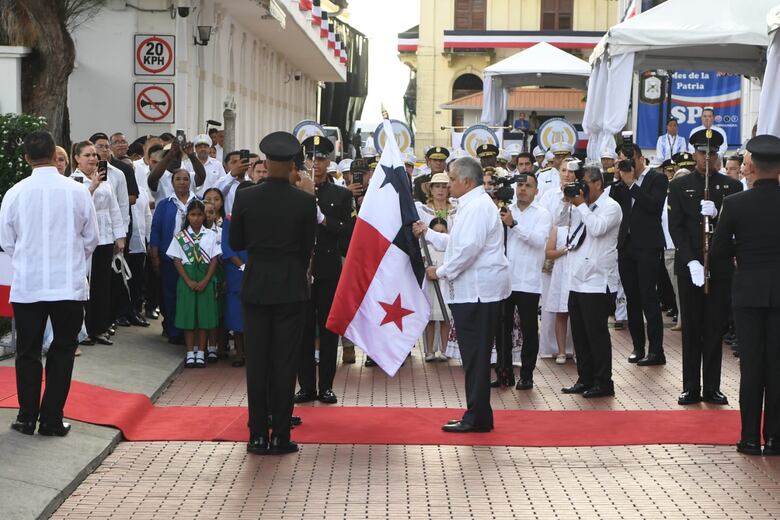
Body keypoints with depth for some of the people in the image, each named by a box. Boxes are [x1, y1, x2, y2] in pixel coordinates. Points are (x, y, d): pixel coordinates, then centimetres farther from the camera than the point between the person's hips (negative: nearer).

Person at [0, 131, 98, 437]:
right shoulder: (77, 191, -7)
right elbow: (91, 239, 2)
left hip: (27, 285, 0)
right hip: (69, 284, 0)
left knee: (28, 352, 12)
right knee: (63, 351, 10)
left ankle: (27, 418, 15)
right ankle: (52, 420, 10)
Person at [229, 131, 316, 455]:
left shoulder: (245, 198, -5)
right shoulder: (305, 202, -8)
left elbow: (236, 243, 3)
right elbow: (307, 247, 0)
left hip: (255, 288, 1)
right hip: (291, 288, -1)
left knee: (256, 362, 7)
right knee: (285, 362, 3)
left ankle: (258, 435, 8)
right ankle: (280, 435, 5)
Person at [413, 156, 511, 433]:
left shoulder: (477, 207, -15)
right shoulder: (472, 205, 20)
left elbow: (468, 248, -23)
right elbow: (456, 243, 27)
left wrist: (441, 272, -14)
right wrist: (428, 234, 23)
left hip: (478, 291, -11)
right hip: (474, 289, 11)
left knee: (476, 355, -7)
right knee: (474, 354, 12)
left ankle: (477, 417, -3)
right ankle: (477, 415, 17)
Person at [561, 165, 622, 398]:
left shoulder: (611, 207, -6)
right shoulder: (584, 207, 17)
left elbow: (597, 228, -23)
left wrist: (581, 205, -15)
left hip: (598, 281, -8)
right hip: (578, 280, 8)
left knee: (596, 332, -6)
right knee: (579, 333, 10)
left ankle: (603, 382, 1)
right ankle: (585, 379, 19)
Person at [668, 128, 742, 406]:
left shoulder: (732, 186, 6)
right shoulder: (679, 186, 4)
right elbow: (675, 227, -3)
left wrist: (716, 214, -20)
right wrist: (692, 262, -13)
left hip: (720, 267, 0)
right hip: (689, 266, 0)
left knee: (715, 328, 3)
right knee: (691, 329, 4)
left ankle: (712, 387, 9)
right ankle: (691, 387, 9)